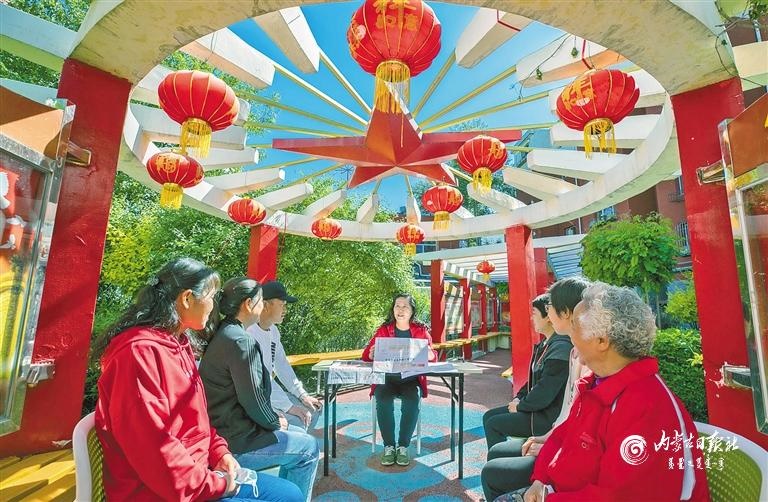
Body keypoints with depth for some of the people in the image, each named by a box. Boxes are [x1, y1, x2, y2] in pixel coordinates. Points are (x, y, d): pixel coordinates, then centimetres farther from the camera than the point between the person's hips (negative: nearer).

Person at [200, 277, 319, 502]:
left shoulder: (222, 333, 5)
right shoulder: (241, 341, -24)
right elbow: (253, 399, -23)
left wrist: (274, 416, 9)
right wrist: (276, 422, -5)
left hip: (225, 427, 9)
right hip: (236, 442, -9)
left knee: (299, 434, 21)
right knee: (310, 447, 4)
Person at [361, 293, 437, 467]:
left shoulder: (421, 330, 6)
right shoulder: (383, 329, 5)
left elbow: (433, 356, -2)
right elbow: (366, 354, -1)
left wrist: (429, 354, -26)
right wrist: (372, 353, -25)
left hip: (411, 380, 0)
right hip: (386, 379, 0)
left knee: (412, 402, -28)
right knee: (383, 401, -28)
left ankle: (403, 446, -8)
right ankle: (389, 446, -8)